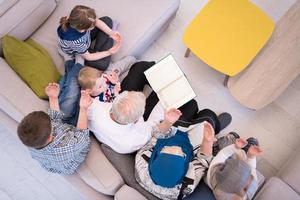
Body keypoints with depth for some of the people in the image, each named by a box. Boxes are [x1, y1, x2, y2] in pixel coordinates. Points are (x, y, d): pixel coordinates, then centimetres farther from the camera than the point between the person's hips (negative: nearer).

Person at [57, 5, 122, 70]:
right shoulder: (75, 41, -46)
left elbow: (97, 21, -13)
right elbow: (87, 57, -27)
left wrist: (111, 33, -24)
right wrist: (109, 52, -25)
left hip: (85, 37, 6)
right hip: (76, 53, -5)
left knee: (107, 20, -1)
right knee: (103, 64, -18)